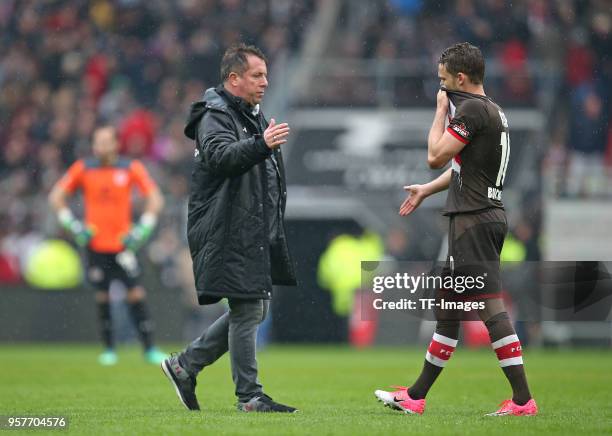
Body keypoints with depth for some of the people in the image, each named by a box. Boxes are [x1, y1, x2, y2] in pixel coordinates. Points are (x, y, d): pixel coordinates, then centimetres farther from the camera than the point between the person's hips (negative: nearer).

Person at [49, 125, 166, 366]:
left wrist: (142, 228, -6)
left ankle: (149, 349, -2)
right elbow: (56, 196, 9)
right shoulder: (83, 168, 1)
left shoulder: (131, 168, -2)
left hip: (123, 244, -1)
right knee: (102, 297, 1)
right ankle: (109, 350, 13)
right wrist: (72, 225, 0)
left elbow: (155, 199, 2)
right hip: (96, 245, 1)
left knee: (137, 295, -7)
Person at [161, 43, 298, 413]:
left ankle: (185, 365, 20)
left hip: (255, 234, 10)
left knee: (254, 309, 11)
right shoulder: (216, 116, -10)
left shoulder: (253, 115, 21)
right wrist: (260, 144, -47)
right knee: (247, 310, -8)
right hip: (228, 233, -10)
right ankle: (250, 396, -3)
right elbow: (220, 155, -31)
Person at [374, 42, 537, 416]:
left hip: (475, 220, -10)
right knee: (447, 305, 15)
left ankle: (523, 399, -16)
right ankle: (416, 396, 23)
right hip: (488, 216, 10)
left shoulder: (472, 109, -13)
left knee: (491, 307, -13)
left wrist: (441, 111, -1)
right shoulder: (494, 111, 18)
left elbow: (437, 156, -13)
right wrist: (427, 189, 34)